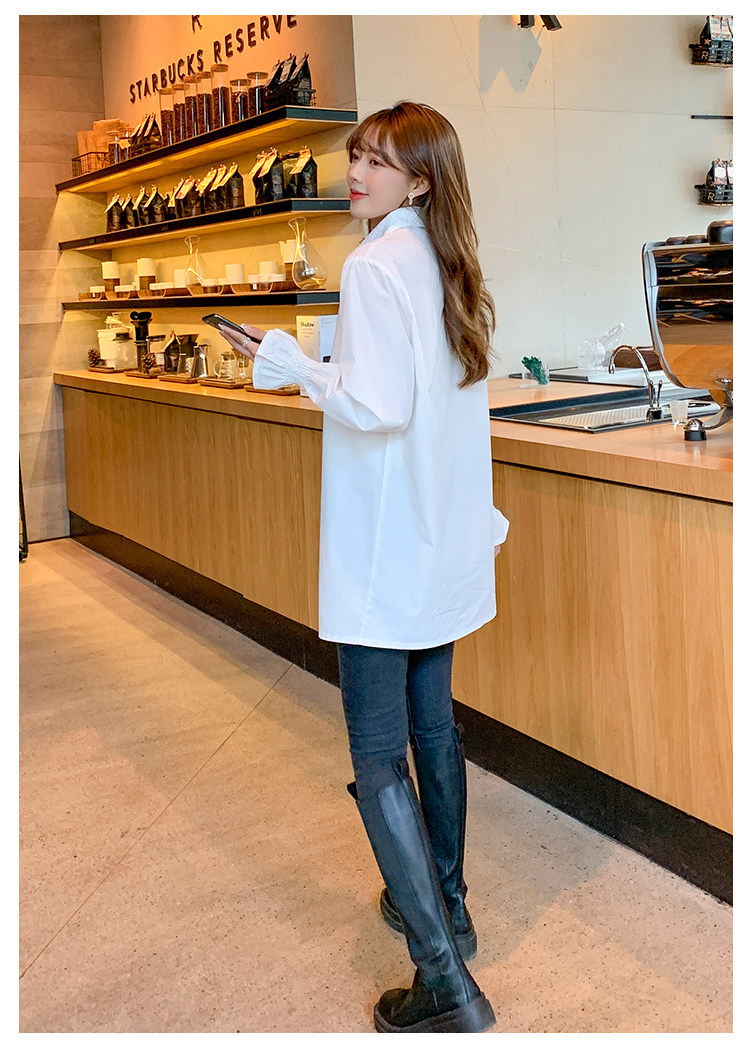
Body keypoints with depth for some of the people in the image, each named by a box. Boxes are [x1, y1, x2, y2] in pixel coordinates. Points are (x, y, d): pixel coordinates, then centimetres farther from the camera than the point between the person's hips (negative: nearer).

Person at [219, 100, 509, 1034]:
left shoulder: (375, 267, -16)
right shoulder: (451, 268, 12)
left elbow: (379, 406, -25)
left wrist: (291, 363, -11)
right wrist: (484, 513, 24)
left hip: (384, 552, -9)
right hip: (445, 540, 9)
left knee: (378, 758, -4)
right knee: (433, 726, 20)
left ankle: (446, 984, -2)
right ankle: (445, 904, 35)